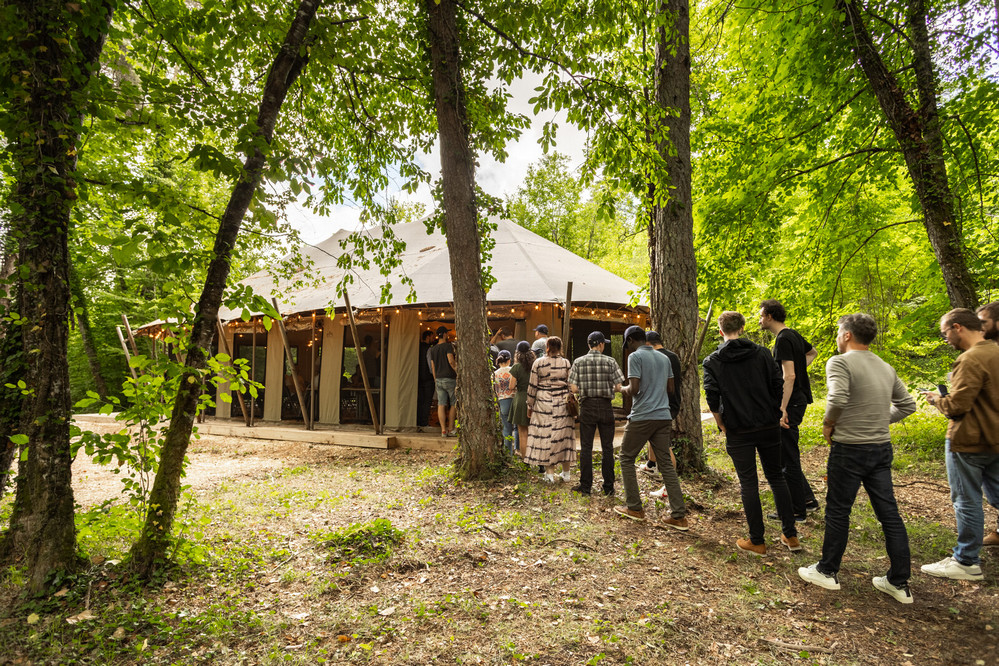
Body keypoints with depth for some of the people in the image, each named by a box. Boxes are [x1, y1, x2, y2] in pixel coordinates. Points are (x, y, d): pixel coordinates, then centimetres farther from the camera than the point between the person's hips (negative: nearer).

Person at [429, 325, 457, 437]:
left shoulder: (433, 349, 13)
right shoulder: (448, 346, -7)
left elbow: (432, 366, 15)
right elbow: (451, 361, -19)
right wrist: (458, 372, -8)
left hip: (439, 379, 6)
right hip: (450, 378, -6)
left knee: (441, 405, 1)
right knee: (453, 404, 6)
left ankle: (443, 430, 0)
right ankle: (450, 429, 8)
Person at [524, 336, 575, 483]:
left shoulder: (538, 363, -2)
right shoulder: (566, 363, 0)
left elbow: (532, 387, 0)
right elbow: (571, 385, 1)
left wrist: (529, 406, 8)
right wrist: (572, 404, 12)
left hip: (543, 403, -1)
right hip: (563, 404, 1)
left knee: (545, 436, 4)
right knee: (564, 436, 10)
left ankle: (550, 473, 5)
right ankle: (566, 473, 18)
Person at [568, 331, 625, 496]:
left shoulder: (578, 362, -1)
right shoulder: (610, 361, -3)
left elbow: (574, 388, -6)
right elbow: (618, 387, -6)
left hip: (587, 406, 0)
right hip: (605, 406, 0)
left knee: (586, 447, 7)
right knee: (607, 448, 8)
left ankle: (585, 486, 12)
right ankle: (609, 487, 13)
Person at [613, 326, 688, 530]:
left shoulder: (635, 356, -8)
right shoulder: (664, 358, 14)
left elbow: (634, 389, -16)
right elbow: (670, 389, 17)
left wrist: (623, 389, 4)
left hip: (642, 417, -6)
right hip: (663, 416, 7)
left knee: (627, 458, 9)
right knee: (666, 463, 7)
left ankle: (635, 508, 13)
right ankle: (679, 516, 4)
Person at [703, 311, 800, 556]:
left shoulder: (712, 361, -5)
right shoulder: (763, 354, 0)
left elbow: (712, 400, -10)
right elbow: (779, 388, -1)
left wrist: (724, 427, 1)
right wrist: (773, 416, 10)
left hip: (739, 432, -2)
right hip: (769, 428, 2)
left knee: (748, 484, 6)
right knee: (776, 478, 17)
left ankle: (757, 542, 14)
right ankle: (790, 535, 23)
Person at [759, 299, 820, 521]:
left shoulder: (783, 340, -18)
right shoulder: (794, 335, 13)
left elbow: (789, 376, -26)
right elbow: (813, 352, 34)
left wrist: (783, 408, -27)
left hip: (790, 403, -10)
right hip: (799, 400, 10)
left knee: (788, 458, -2)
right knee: (784, 454, 18)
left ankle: (797, 511, 7)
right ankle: (808, 500, 24)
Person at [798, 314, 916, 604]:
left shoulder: (840, 362, -13)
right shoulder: (887, 368, 11)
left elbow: (837, 398, -28)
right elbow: (907, 405, 16)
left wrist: (828, 425, -12)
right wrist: (880, 420, 15)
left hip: (849, 449, -7)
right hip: (882, 448, 7)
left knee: (837, 511, 7)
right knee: (889, 514, 12)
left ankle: (828, 571, 20)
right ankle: (899, 583, 20)